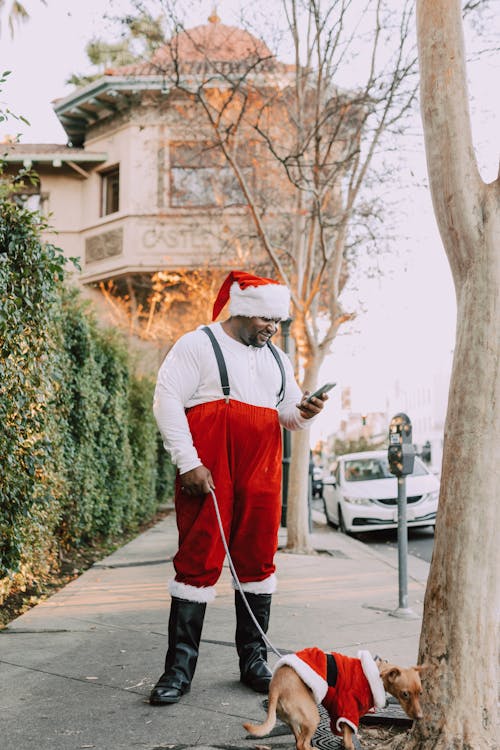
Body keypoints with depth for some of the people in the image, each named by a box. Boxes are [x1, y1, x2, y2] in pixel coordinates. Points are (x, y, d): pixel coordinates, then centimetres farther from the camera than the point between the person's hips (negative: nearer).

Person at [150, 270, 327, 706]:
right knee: (199, 562, -4)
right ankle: (180, 668, 4)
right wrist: (188, 462, -15)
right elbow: (167, 400, -7)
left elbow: (288, 413, 24)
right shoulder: (199, 344, 0)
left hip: (261, 475, 6)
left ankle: (254, 660, 18)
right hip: (207, 473, -5)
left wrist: (302, 413, -2)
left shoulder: (276, 359, 20)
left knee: (258, 561, 7)